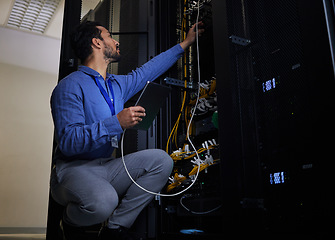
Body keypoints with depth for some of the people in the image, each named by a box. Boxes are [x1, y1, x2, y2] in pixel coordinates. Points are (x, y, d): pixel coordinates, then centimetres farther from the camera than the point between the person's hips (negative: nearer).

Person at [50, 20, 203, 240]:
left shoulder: (118, 84, 14)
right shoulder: (71, 86, -11)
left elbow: (148, 71, 29)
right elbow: (68, 141, -21)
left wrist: (185, 43, 34)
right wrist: (117, 123, -27)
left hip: (106, 168, 7)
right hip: (72, 169, -7)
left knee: (161, 160, -11)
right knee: (103, 201, -38)